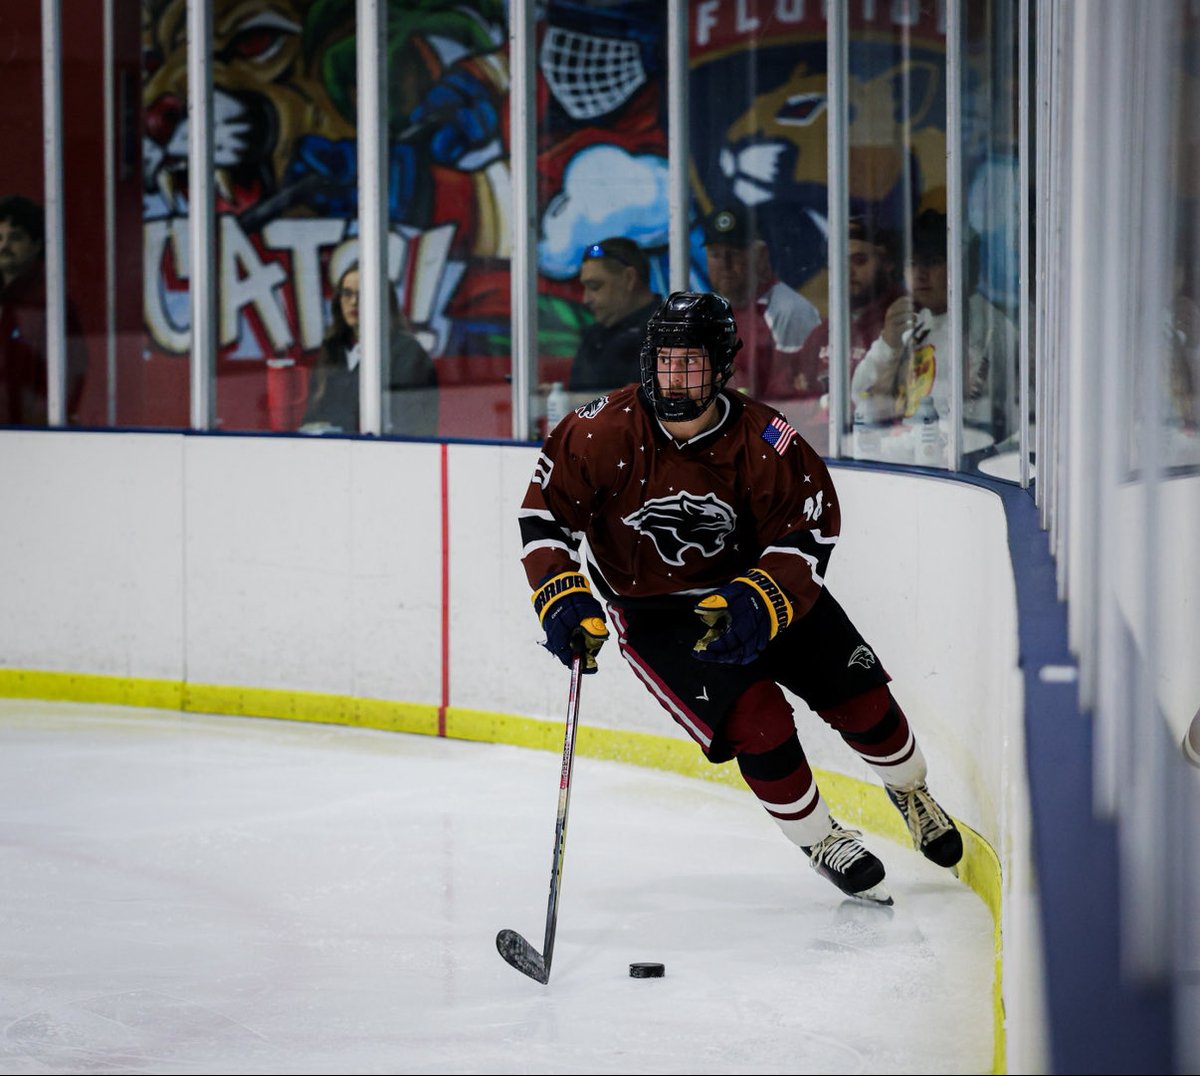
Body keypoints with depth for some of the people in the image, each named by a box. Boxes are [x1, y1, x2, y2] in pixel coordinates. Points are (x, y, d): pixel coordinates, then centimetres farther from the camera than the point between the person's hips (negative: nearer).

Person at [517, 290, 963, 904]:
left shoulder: (765, 442, -19)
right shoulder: (604, 433, -22)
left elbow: (809, 530, -17)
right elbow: (544, 511, -13)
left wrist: (760, 601, -33)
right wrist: (562, 598, -23)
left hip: (753, 583, 2)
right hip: (653, 611, -2)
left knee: (859, 697, 1)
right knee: (759, 723, -18)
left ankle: (911, 793, 34)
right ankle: (819, 842, 8)